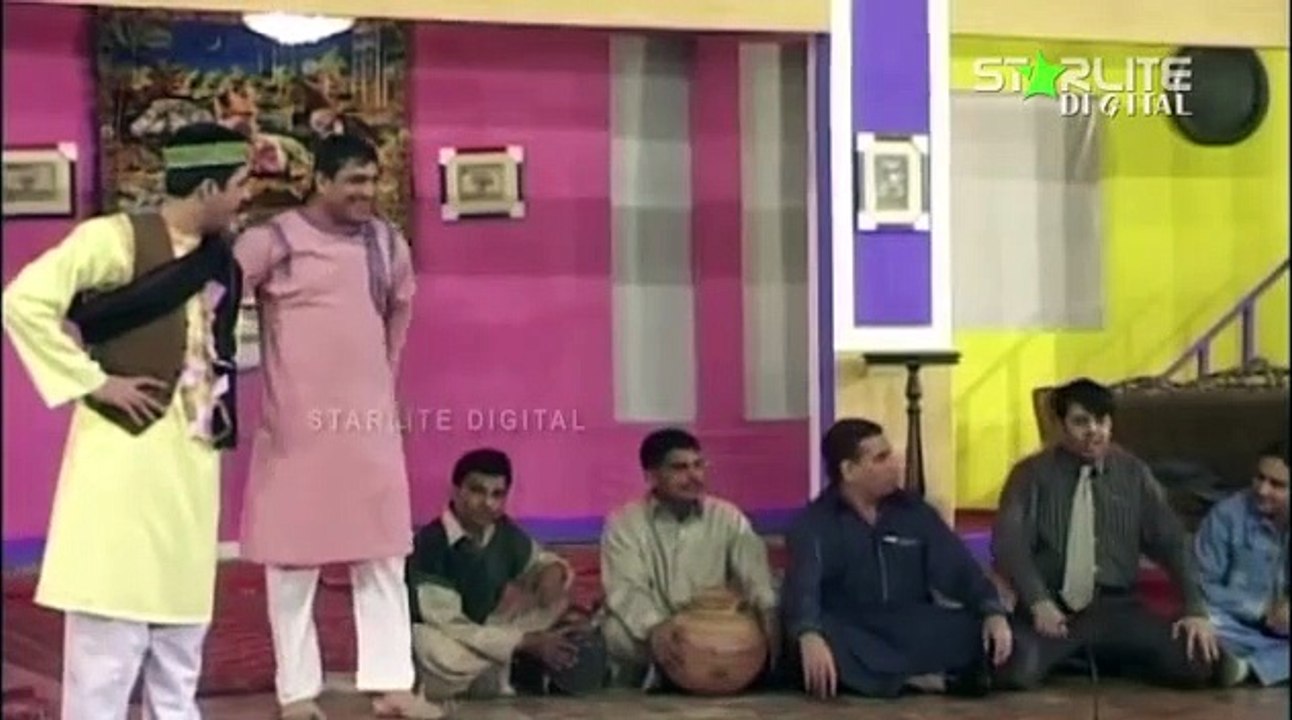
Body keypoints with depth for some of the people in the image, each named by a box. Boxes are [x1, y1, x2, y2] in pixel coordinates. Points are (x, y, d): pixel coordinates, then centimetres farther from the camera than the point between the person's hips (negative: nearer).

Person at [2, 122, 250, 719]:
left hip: (192, 466, 7)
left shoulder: (218, 258, 11)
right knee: (105, 655, -5)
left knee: (179, 663, 13)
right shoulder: (115, 238, -11)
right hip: (124, 457, -7)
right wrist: (92, 381, -15)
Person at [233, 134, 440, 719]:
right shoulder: (272, 241, -11)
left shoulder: (387, 243, 7)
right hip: (297, 425, -5)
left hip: (371, 423, 5)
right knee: (293, 561, 3)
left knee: (383, 558, 6)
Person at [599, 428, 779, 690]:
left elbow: (754, 568, -10)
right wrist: (654, 626, -39)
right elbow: (625, 589, -16)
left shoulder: (728, 517, 5)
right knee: (618, 633, -34)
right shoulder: (624, 523, -2)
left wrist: (767, 610, -34)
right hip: (646, 634, -3)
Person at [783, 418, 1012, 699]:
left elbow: (959, 567, 3)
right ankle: (931, 679, -33)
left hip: (912, 628, 3)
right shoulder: (815, 522, -4)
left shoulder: (914, 511, 9)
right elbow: (803, 584, -22)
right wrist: (809, 635, -43)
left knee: (976, 628, -22)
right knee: (822, 643, -38)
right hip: (850, 632, -3)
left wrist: (993, 613, -17)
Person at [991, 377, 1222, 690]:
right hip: (1053, 607, -2)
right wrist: (1038, 601, -25)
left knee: (1194, 663, -21)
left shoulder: (1133, 473, 8)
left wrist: (1196, 609, -8)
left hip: (1115, 607, 3)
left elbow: (1171, 541, 5)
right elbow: (1008, 542, -10)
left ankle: (1107, 660, 9)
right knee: (1016, 670, -34)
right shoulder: (1032, 474, 1)